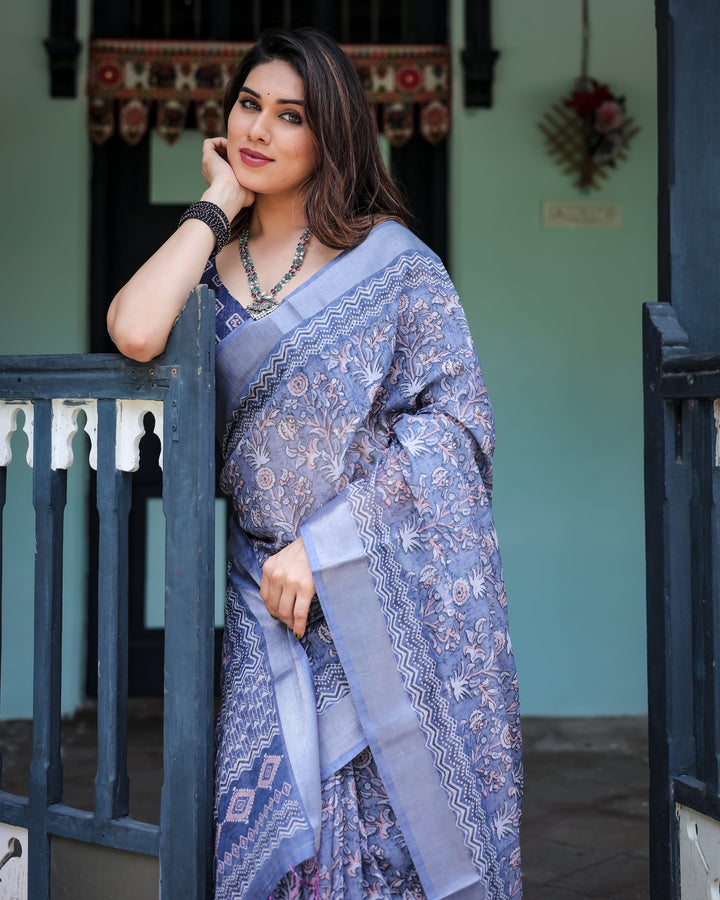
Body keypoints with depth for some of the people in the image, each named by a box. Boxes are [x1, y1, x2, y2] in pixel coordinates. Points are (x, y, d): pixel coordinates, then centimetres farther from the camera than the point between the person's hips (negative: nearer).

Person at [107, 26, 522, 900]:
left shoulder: (392, 261, 1)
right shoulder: (214, 267, 10)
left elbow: (455, 418, -7)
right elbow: (135, 333, -13)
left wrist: (320, 544, -14)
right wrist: (218, 202, 0)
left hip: (399, 595, -2)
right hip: (271, 599, 2)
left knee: (401, 827, 0)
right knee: (275, 827, -6)